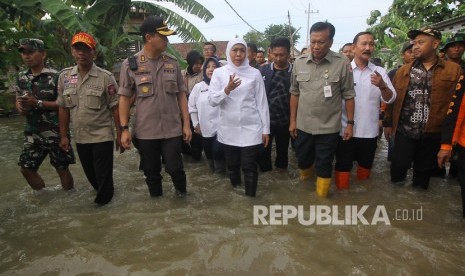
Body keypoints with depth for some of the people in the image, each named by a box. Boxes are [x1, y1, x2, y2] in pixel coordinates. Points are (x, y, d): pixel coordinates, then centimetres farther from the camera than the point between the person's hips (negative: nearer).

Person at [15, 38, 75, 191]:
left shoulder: (54, 76, -11)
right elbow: (18, 100, 17)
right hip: (33, 133, 6)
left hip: (55, 133, -6)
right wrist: (20, 107, -6)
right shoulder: (21, 77, 9)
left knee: (62, 168, 4)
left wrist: (37, 103, -21)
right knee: (26, 169, 12)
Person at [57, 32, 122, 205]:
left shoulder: (105, 77, -9)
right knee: (90, 173, 18)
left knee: (103, 174, 3)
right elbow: (63, 108, 7)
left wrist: (120, 133, -9)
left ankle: (103, 199, 27)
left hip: (102, 136, -4)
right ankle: (105, 194, 42)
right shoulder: (64, 76, 3)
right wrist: (63, 135, 7)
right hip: (80, 137, 5)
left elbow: (115, 107, -8)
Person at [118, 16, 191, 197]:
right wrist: (124, 129, -6)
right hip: (145, 131, 0)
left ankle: (182, 193, 37)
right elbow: (125, 98, -1)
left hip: (172, 129, 1)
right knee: (151, 173, 13)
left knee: (174, 168, 6)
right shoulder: (130, 65, -4)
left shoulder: (172, 63, 2)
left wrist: (186, 124, 1)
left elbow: (181, 95, 5)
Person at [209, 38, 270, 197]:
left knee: (249, 167, 1)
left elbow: (262, 102, 2)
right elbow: (212, 101, -5)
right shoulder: (219, 73, 1)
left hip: (251, 129, -1)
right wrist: (227, 89, -22)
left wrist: (266, 129, 1)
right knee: (232, 166, 14)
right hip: (228, 129, 2)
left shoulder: (254, 73, 0)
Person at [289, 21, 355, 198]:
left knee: (324, 166, 10)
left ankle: (321, 197, 31)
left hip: (329, 127, -2)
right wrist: (292, 120, 6)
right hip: (303, 125, 3)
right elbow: (294, 94, 6)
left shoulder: (342, 64, -10)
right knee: (302, 159, 19)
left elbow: (348, 96, -4)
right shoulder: (299, 63, -1)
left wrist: (350, 123, -5)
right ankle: (305, 178, 50)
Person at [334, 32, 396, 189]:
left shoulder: (380, 72, 2)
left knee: (365, 166, 18)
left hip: (369, 132, 3)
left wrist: (382, 86, -25)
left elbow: (390, 99, -4)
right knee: (343, 167, 6)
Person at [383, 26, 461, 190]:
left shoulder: (453, 70, -1)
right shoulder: (404, 70, 4)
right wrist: (388, 123, 6)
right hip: (404, 130, 1)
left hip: (433, 133, 0)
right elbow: (392, 98, 7)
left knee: (424, 168, 14)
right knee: (399, 164, 0)